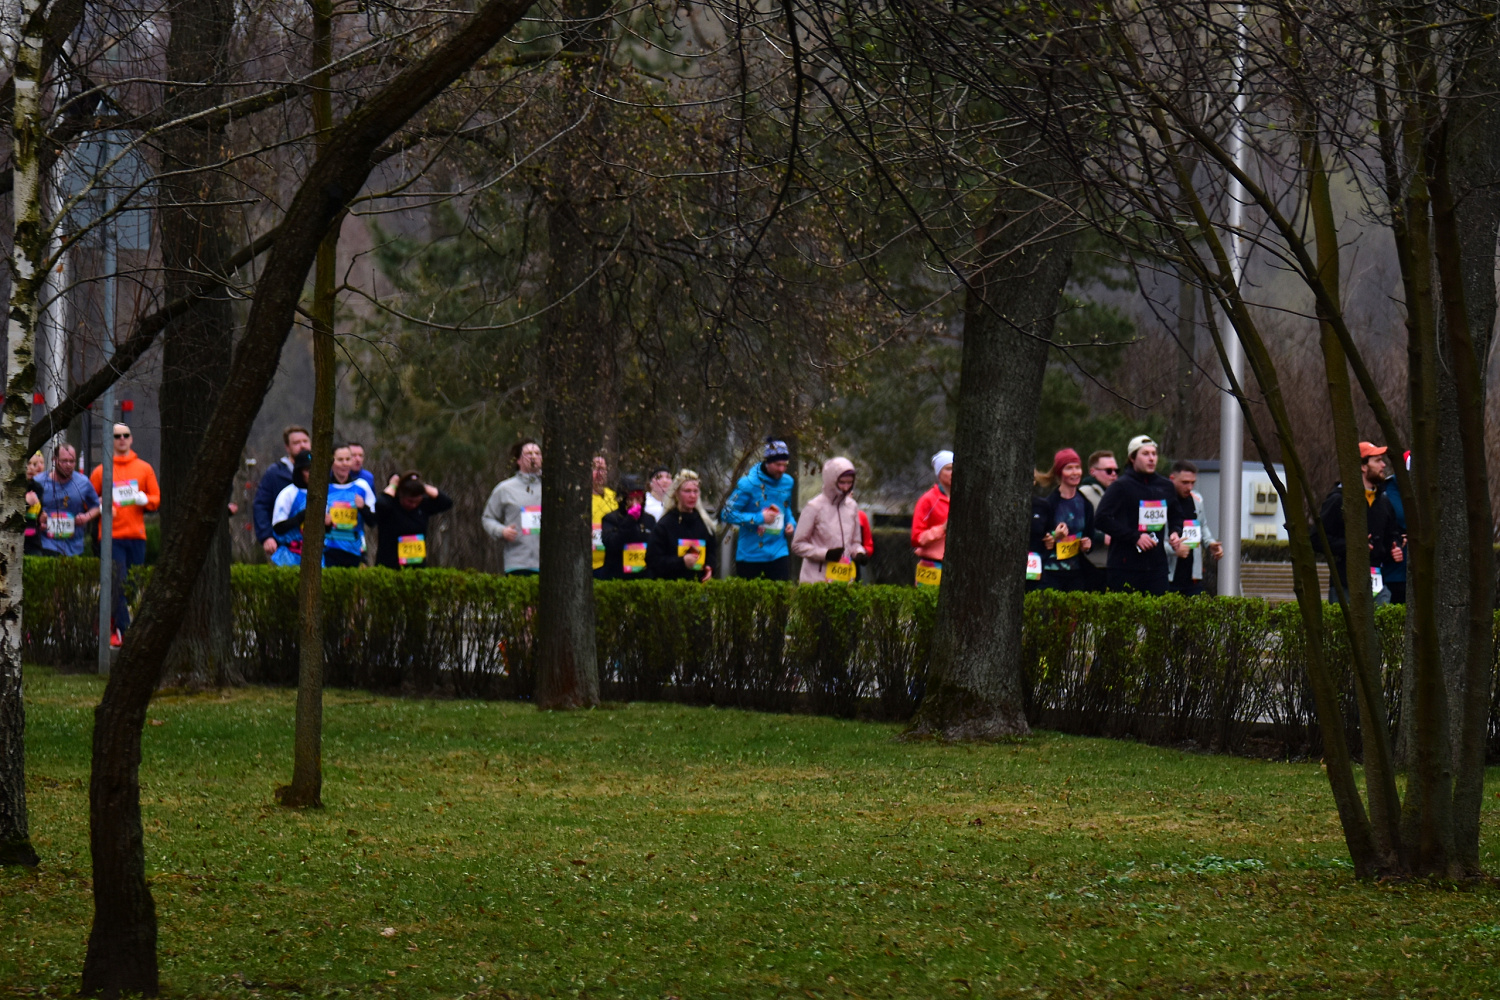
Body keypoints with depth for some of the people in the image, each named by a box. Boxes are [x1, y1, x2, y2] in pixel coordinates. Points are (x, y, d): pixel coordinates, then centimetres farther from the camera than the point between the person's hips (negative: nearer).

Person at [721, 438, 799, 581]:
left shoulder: (787, 482, 5)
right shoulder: (748, 483, -12)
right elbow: (727, 514, -11)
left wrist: (791, 523, 3)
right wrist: (759, 518, -18)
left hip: (778, 552, 3)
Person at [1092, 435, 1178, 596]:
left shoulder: (1165, 487, 15)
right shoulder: (1122, 486, -3)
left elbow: (1175, 517, 31)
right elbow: (1101, 519, -12)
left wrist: (1175, 532, 7)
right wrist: (1135, 537, -14)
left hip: (1157, 564, 5)